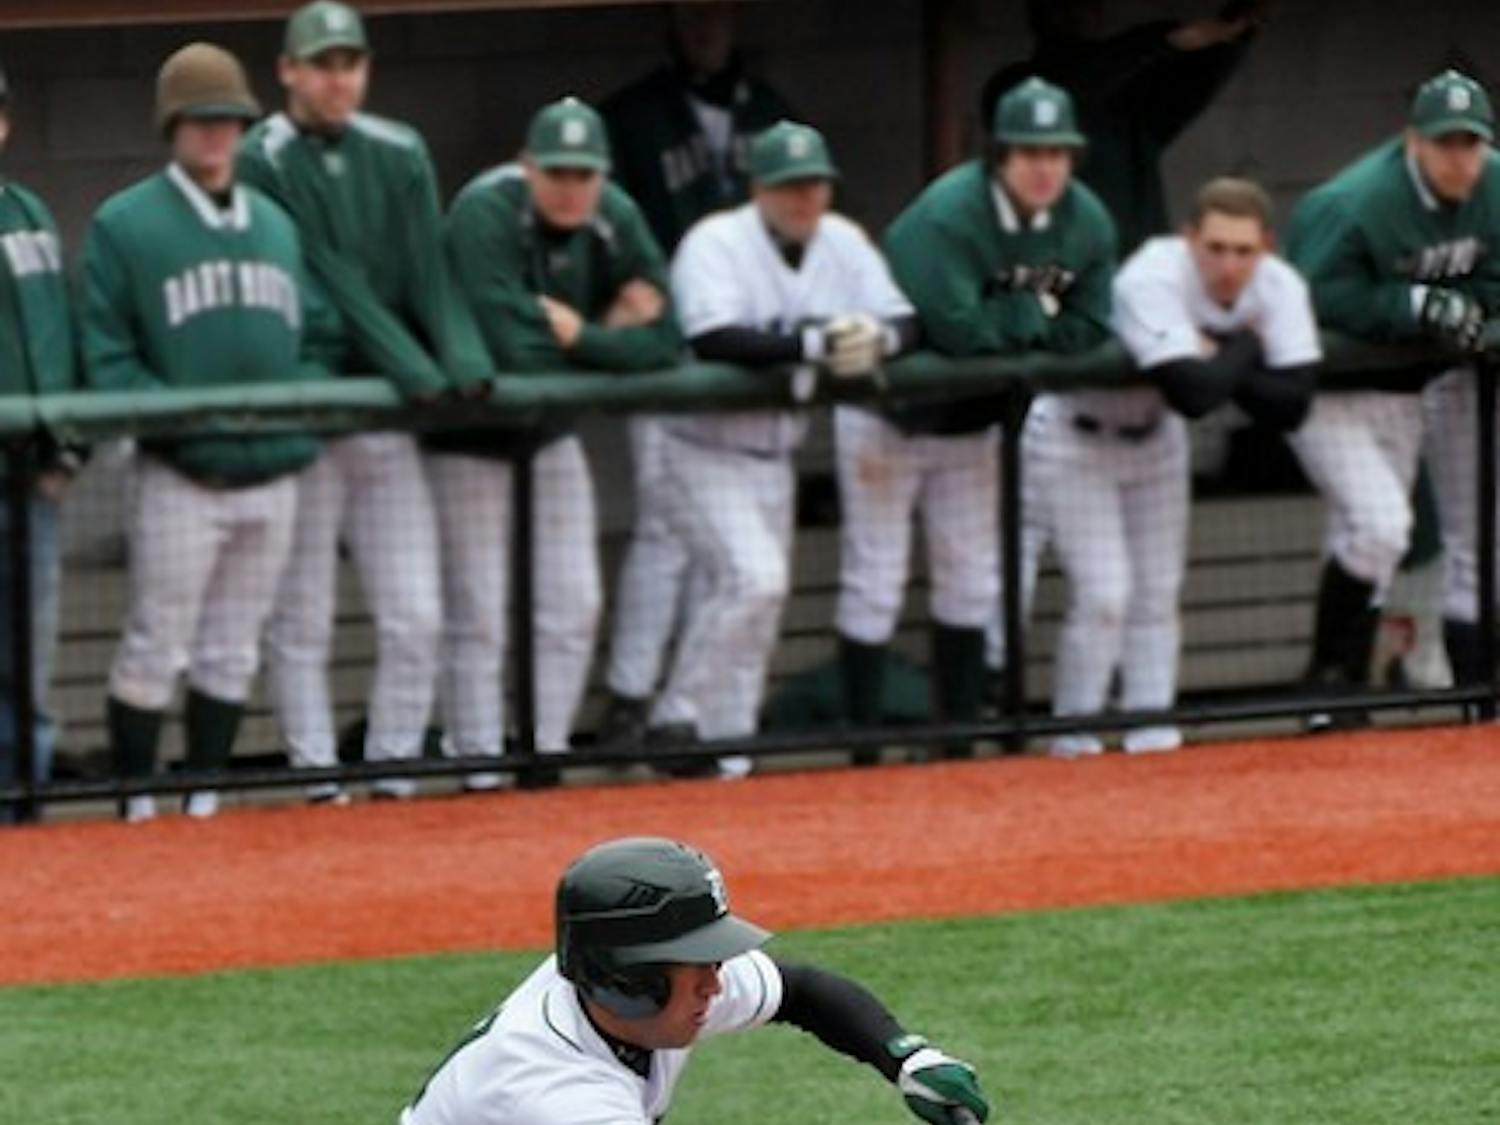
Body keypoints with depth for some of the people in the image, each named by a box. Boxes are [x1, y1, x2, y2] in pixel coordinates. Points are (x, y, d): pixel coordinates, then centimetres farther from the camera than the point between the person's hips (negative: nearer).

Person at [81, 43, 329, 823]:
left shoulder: (276, 224, 16)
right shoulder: (125, 224, -2)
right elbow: (106, 357, -6)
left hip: (273, 473, 5)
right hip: (180, 475, -5)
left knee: (232, 655, 10)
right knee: (155, 651, -5)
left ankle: (204, 800, 17)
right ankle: (136, 806, 3)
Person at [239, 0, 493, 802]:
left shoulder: (399, 155, 10)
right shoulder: (260, 163, -6)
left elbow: (428, 270, 1)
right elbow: (331, 284, -14)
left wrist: (462, 362, -17)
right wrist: (418, 374, -21)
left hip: (387, 417, 5)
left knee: (415, 615, 1)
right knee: (302, 621, -2)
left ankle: (394, 775, 9)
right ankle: (318, 784, 3)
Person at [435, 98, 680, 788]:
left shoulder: (615, 220, -8)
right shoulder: (486, 214, -26)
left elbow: (662, 341, -10)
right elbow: (511, 349, -35)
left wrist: (577, 335, -24)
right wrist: (609, 340, -22)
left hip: (552, 432, 6)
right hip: (470, 430, -6)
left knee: (573, 606, 7)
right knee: (478, 617, -4)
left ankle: (549, 757, 18)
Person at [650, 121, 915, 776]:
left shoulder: (842, 244, 1)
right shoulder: (717, 244, -18)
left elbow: (907, 324, -2)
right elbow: (713, 340, -34)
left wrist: (876, 338, -26)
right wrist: (812, 345, -38)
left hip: (775, 451, 7)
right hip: (705, 448, -7)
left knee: (761, 597, 8)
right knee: (754, 580, -20)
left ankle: (724, 733, 17)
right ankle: (683, 721, -10)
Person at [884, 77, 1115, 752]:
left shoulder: (1087, 223, -9)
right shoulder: (948, 215, -29)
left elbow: (1089, 335, -9)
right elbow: (956, 329, -37)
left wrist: (1008, 323, -23)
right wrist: (1033, 315, -21)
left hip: (976, 413, 7)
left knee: (978, 573, 16)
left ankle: (959, 723, 30)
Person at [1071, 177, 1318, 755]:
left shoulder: (1279, 289, -18)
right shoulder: (1153, 280, -37)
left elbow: (1291, 404, -24)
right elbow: (1194, 394, -47)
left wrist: (1218, 360, -33)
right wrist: (1244, 346, -30)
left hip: (1153, 436, 6)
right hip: (1075, 439, -6)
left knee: (1158, 592, 8)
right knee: (1104, 594, -12)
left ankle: (1150, 734, 16)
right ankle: (1075, 741, 0)